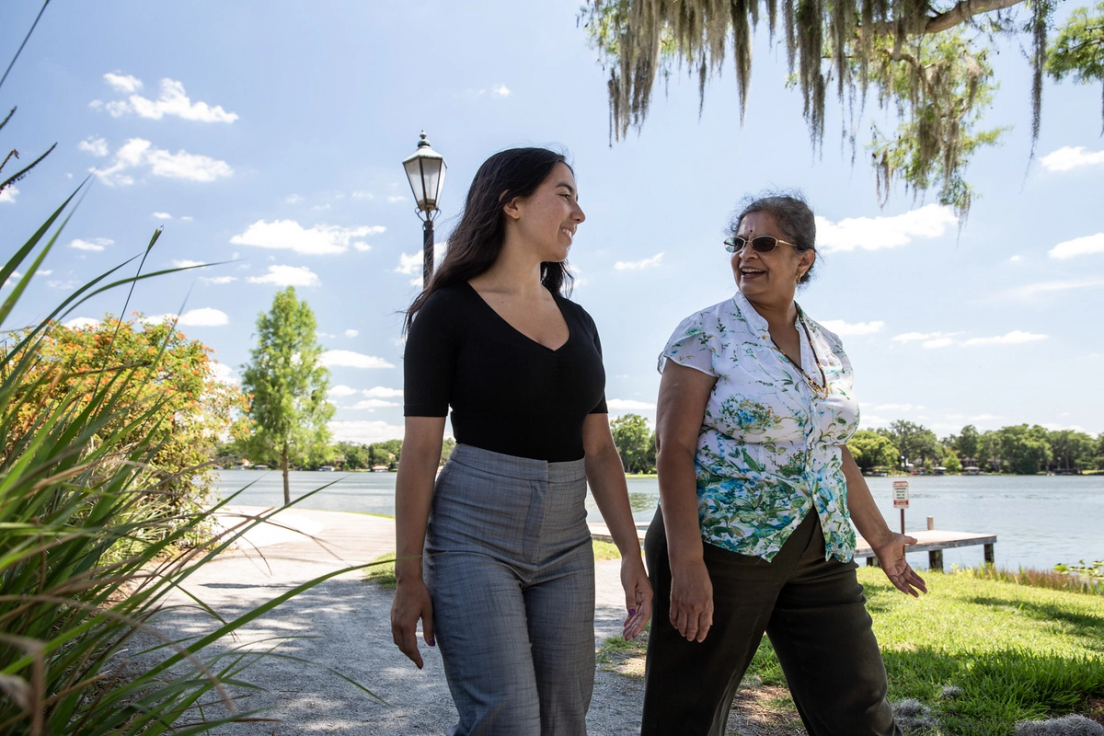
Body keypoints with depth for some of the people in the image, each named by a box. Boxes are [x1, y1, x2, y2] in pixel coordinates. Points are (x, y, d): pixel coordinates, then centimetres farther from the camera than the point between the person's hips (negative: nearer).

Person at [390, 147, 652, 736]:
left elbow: (598, 449, 10)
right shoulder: (448, 312, -5)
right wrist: (409, 577, -8)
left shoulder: (578, 324, 11)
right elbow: (420, 451, -7)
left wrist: (632, 554, 4)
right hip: (475, 538, -5)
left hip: (566, 546, 6)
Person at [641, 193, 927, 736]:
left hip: (819, 552, 5)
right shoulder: (704, 334, -6)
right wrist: (686, 563, -19)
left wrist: (880, 537, 21)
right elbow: (674, 449, -12)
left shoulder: (829, 348, 12)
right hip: (723, 544, -5)